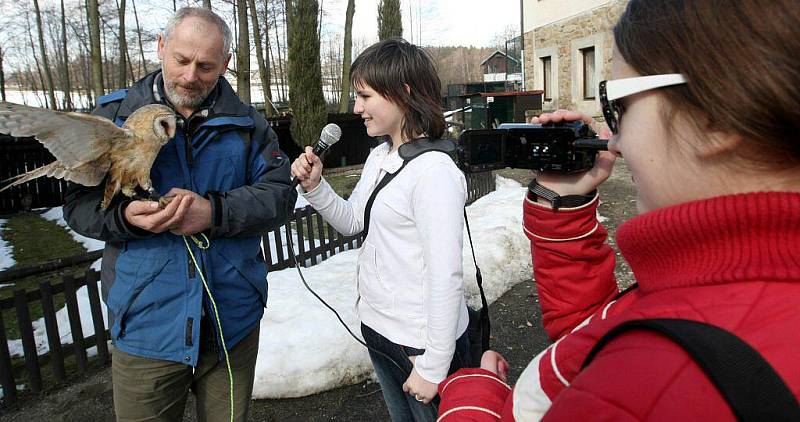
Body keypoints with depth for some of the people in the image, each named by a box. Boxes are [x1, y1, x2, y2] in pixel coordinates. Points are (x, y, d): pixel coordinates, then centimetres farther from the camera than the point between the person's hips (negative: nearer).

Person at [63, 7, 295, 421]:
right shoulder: (114, 115, 2)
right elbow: (80, 203, 1)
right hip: (145, 323, 0)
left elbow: (278, 192, -5)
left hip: (233, 323, 1)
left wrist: (215, 212, -21)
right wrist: (126, 215, -22)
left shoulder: (246, 123, 2)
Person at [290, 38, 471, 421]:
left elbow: (445, 277, -25)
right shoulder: (379, 156, 3)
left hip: (422, 342, -8)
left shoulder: (433, 170, -24)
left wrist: (432, 368, -19)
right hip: (378, 327, 8)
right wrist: (313, 185, -5)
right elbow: (352, 222, 12)